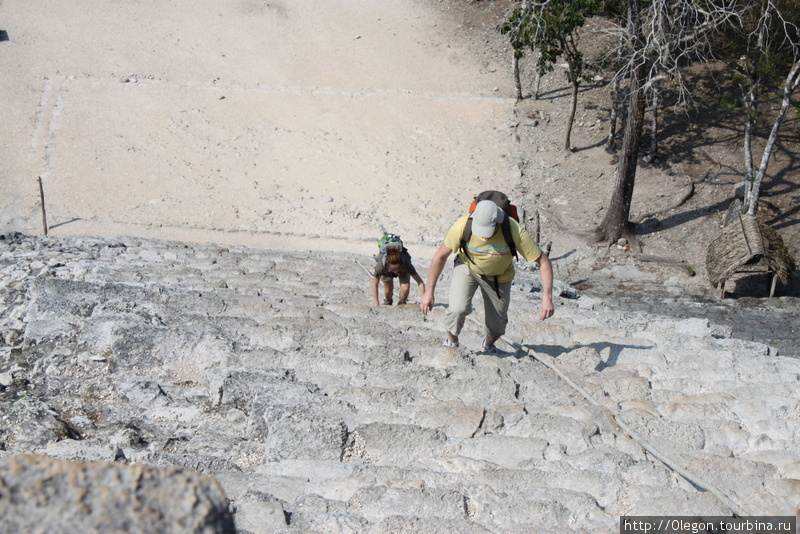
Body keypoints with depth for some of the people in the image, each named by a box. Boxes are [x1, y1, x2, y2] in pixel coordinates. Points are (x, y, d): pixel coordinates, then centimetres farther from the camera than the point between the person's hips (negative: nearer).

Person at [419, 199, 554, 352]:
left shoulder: (515, 232, -34)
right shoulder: (462, 226, -33)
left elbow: (543, 261, -26)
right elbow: (440, 256, -16)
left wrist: (547, 298, -34)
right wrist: (429, 290, -14)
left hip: (499, 277, 1)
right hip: (467, 268, -1)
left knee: (497, 323, 5)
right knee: (458, 308, -24)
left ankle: (489, 345, 42)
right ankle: (451, 342, 7)